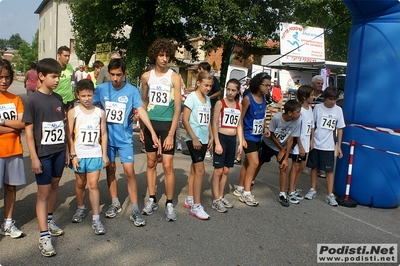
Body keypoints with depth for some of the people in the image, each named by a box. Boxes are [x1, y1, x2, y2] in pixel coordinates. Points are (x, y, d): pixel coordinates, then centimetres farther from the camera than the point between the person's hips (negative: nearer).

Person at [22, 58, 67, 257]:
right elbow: (28, 130, -11)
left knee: (54, 187, 17)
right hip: (43, 153, -5)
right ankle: (44, 236, 5)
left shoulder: (58, 98, 5)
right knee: (43, 192, 0)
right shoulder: (32, 100, -11)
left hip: (59, 151, 5)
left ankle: (49, 220, 36)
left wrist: (66, 150, 11)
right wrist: (34, 157, -14)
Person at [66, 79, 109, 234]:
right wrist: (73, 155, -8)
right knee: (80, 183, 16)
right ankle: (81, 209, 39)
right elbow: (69, 135, -3)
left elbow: (103, 134, 6)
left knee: (93, 184, -2)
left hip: (95, 154, 0)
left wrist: (104, 154, 3)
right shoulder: (73, 112, -1)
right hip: (79, 155, 1)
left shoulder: (100, 113, 3)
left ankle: (96, 219, 2)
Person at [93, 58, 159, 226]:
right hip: (107, 137, 3)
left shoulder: (132, 90, -8)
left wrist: (153, 132, -21)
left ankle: (135, 211, 2)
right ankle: (115, 203, 30)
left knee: (129, 171, -7)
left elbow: (141, 110, -14)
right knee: (110, 169, 13)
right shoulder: (102, 89, -2)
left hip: (124, 138, -2)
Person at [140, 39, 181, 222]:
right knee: (151, 163, 11)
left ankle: (169, 204, 10)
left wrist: (171, 134, -13)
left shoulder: (174, 77, -7)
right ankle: (152, 200, 24)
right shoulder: (146, 76, 3)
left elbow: (177, 107, -8)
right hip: (150, 123, 3)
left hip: (167, 124, -3)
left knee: (167, 165, -3)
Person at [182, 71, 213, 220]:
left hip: (203, 140, 7)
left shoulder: (208, 99, 11)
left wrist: (211, 137, 11)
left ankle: (189, 200, 25)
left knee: (194, 169, 13)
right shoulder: (192, 97, -9)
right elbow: (184, 120, -13)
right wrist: (194, 138, -16)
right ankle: (196, 206, -1)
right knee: (200, 171, -8)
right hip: (194, 139, -7)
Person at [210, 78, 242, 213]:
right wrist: (217, 143, -14)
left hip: (232, 139, 5)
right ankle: (216, 200, 5)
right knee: (218, 170, -3)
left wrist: (240, 143, 7)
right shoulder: (220, 103, -7)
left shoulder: (239, 105, 8)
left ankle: (221, 197, 24)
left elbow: (239, 125, 13)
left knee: (226, 170, 12)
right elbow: (214, 124, -9)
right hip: (221, 137, -5)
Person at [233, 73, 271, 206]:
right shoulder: (248, 98, -16)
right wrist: (241, 137, -16)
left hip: (257, 136, 7)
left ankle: (240, 189, 27)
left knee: (248, 163, 14)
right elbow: (240, 118, -14)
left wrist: (265, 128, 2)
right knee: (254, 163, -11)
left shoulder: (263, 98, 5)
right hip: (248, 136, -7)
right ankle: (246, 193, 1)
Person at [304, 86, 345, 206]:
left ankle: (330, 195, 9)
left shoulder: (338, 110, 0)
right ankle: (313, 190, 26)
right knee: (314, 167, 12)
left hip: (329, 146, 0)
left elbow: (340, 128, 5)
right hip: (315, 144, 0)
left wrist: (339, 146, 2)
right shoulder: (318, 108, -3)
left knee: (330, 170, 2)